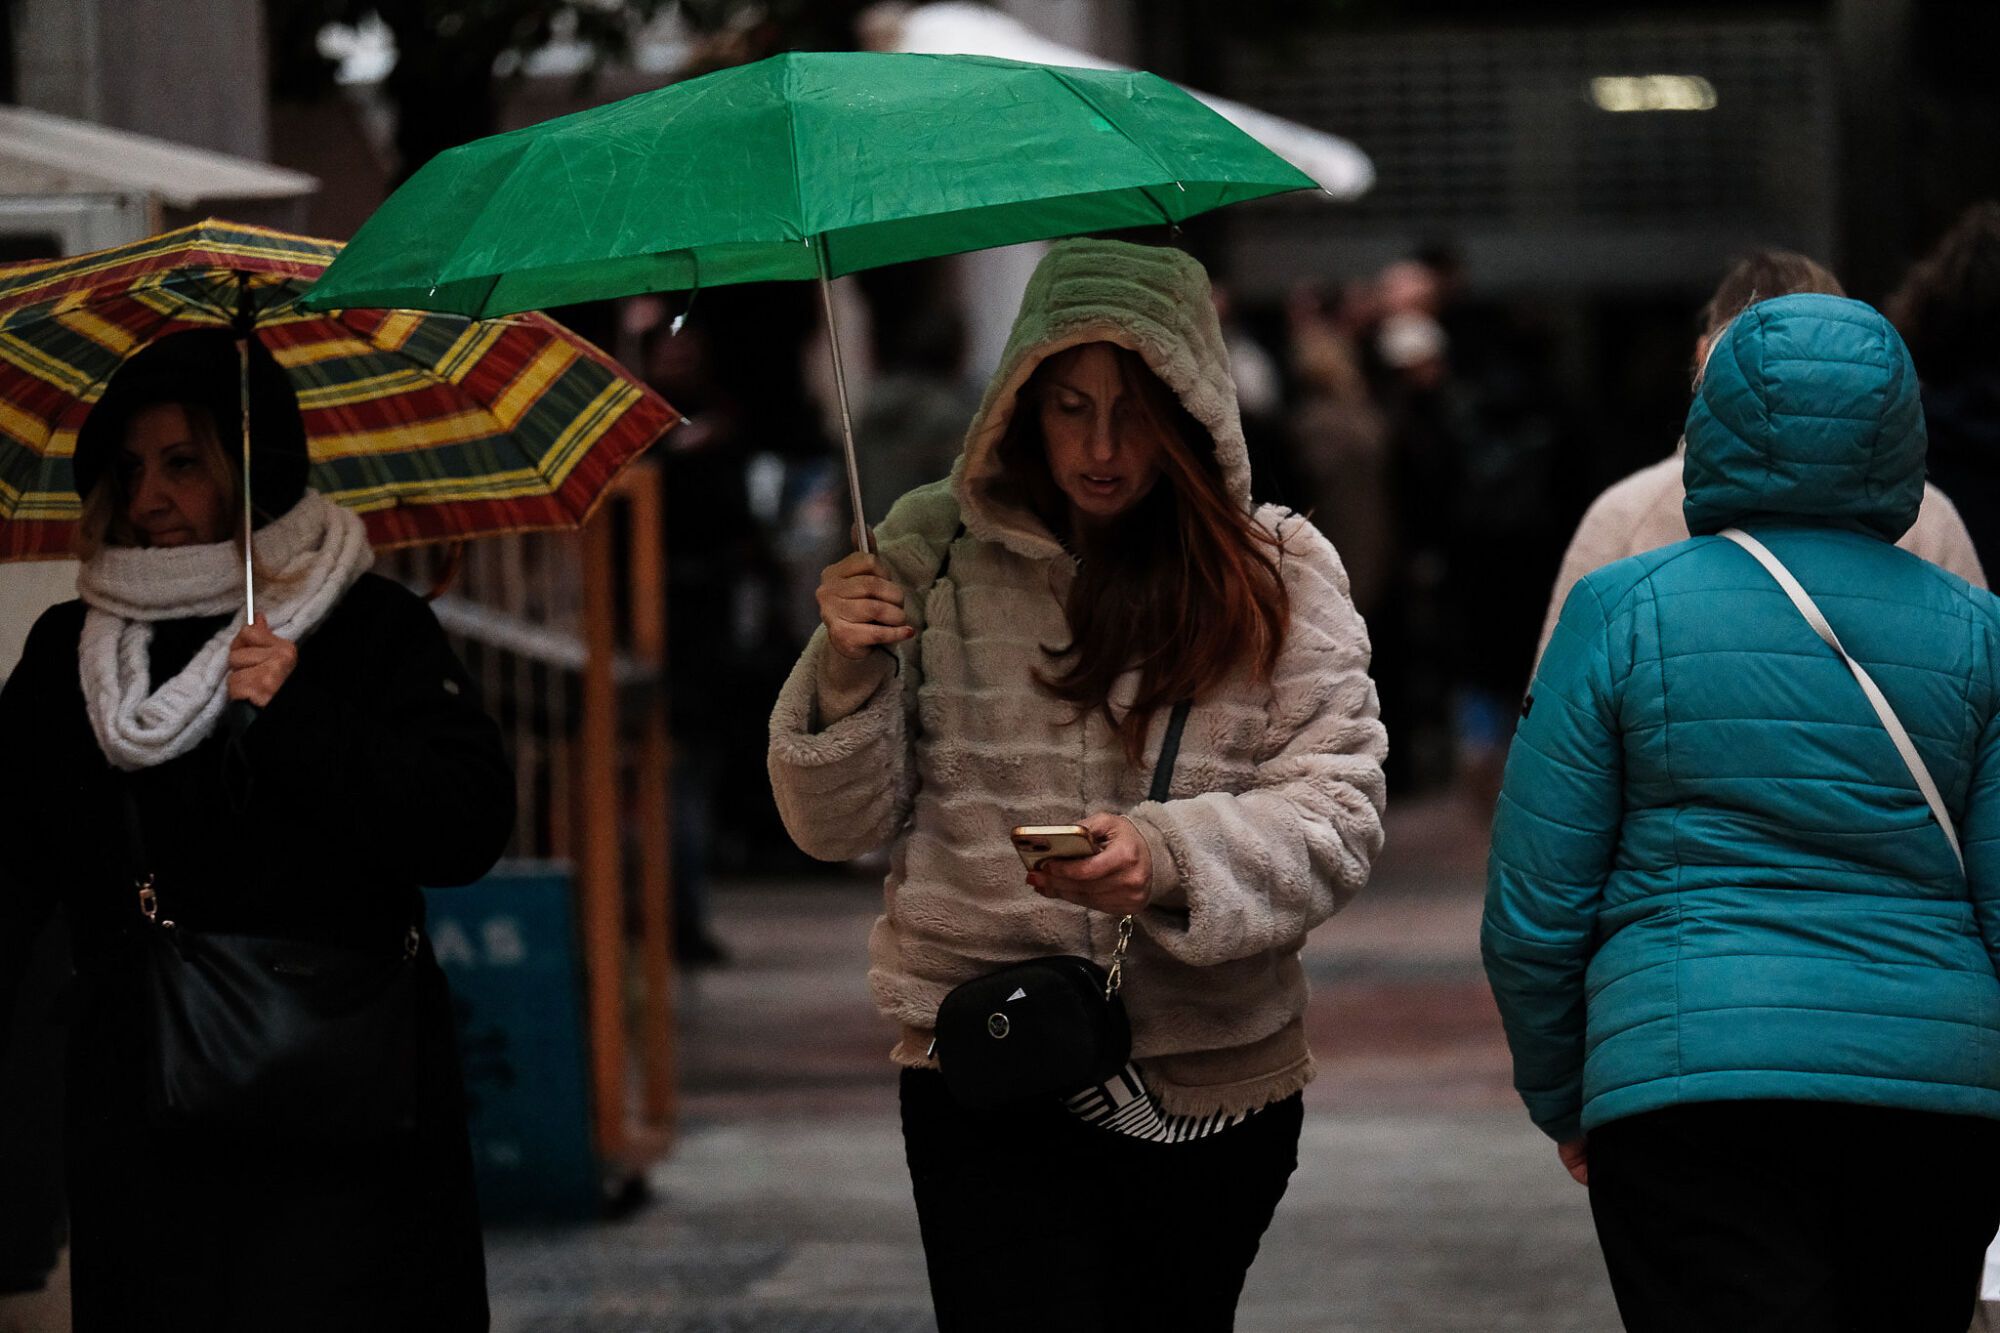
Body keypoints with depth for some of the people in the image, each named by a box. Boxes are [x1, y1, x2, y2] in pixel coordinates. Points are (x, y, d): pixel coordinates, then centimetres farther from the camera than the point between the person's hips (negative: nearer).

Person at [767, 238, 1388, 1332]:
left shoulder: (1279, 574, 3)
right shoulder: (933, 553, 3)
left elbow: (1338, 811, -5)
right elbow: (836, 824, 6)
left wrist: (1170, 857, -23)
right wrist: (847, 672, -13)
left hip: (1217, 1082, 1)